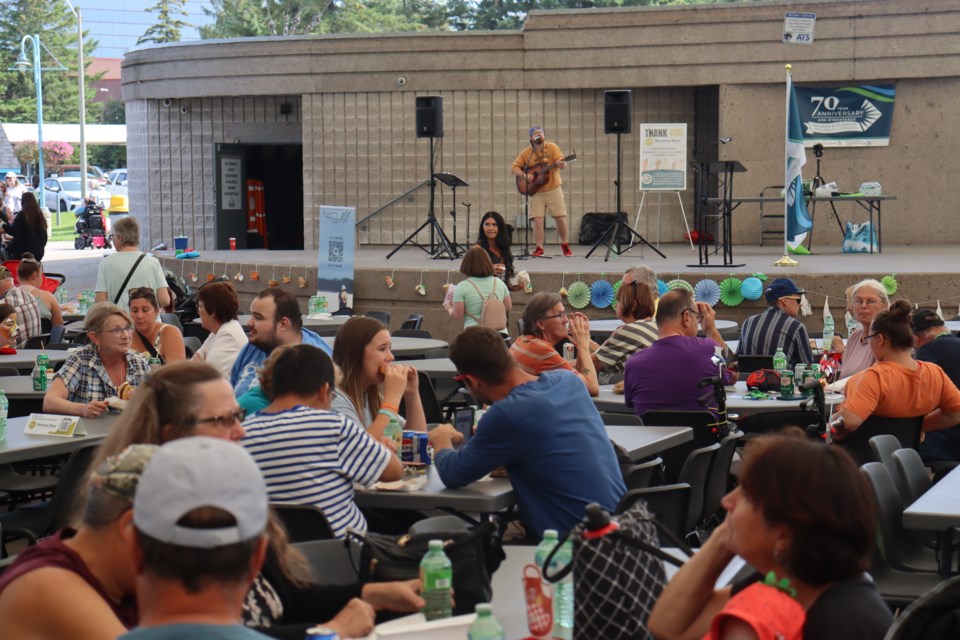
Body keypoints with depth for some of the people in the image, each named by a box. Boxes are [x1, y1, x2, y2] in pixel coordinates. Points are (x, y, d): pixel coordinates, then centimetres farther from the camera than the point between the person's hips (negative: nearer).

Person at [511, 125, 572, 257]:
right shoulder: (526, 152, 2)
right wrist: (524, 175, -15)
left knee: (560, 218, -1)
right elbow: (514, 167, 4)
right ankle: (539, 248, 1)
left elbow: (562, 163, -12)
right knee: (537, 220, -9)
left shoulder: (552, 147, -2)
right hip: (536, 191, 1)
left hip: (553, 188, -1)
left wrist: (561, 164, -37)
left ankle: (564, 244, 20)